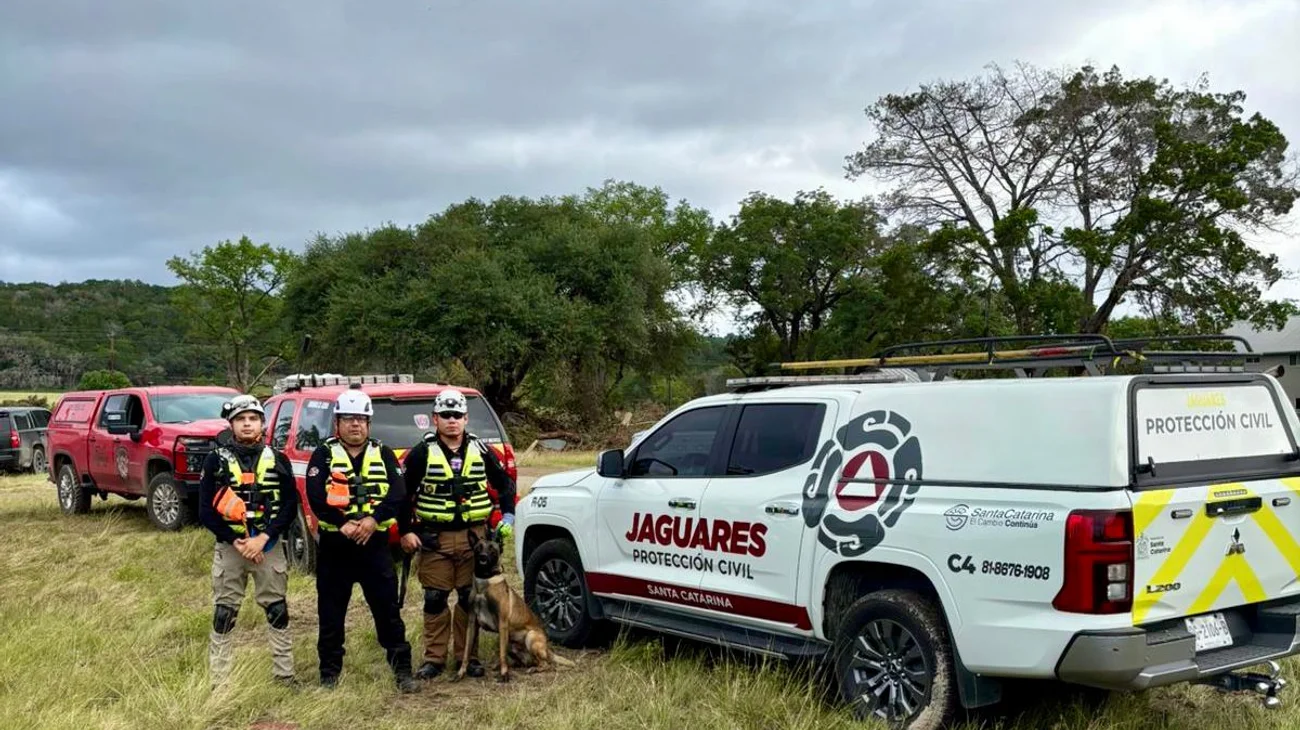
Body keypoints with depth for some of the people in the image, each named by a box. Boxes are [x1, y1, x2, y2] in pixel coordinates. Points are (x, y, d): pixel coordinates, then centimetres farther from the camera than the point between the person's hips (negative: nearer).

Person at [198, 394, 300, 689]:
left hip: (270, 546, 1)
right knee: (223, 615, 3)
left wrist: (263, 538, -13)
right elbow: (206, 511, -3)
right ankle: (219, 682, 10)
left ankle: (284, 674, 17)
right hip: (229, 546, -1)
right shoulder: (216, 460, 0)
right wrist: (236, 542, -12)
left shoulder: (277, 459, 2)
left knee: (278, 611, 6)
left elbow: (290, 505, -2)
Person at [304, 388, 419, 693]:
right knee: (331, 613, 7)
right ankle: (329, 673, 19)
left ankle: (402, 670, 10)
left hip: (375, 544, 1)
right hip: (334, 545, -1)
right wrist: (342, 524, -20)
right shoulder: (324, 455, 3)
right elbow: (315, 496, -9)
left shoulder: (383, 454, 8)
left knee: (388, 609, 2)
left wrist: (373, 519, -19)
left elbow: (398, 493, -4)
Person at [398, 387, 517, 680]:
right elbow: (403, 493, 3)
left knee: (471, 599, 7)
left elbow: (504, 483, 16)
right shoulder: (422, 453, -1)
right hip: (434, 538, -1)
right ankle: (434, 658, 13)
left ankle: (469, 656, 17)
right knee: (434, 600, 2)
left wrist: (507, 516, 5)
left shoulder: (480, 450, 5)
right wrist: (406, 531, -3)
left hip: (474, 536, 2)